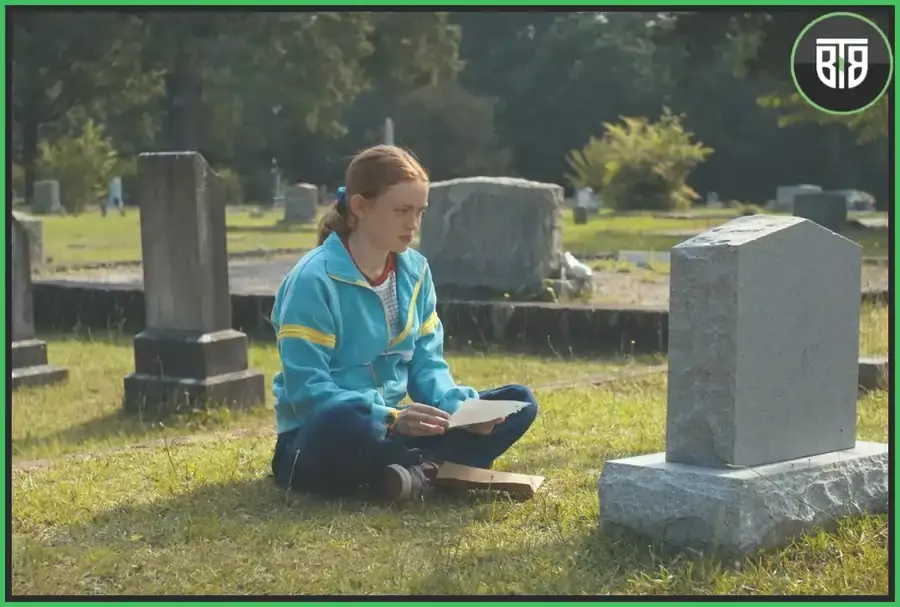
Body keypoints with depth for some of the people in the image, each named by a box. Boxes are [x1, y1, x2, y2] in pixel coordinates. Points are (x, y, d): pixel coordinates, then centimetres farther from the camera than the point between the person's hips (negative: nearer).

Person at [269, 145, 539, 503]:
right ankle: (437, 467, -20)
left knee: (519, 403, -4)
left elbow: (427, 363, 8)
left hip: (390, 430, 7)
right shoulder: (314, 280, -16)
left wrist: (462, 406, -14)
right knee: (342, 424, -44)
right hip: (320, 442, -7)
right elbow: (308, 391, -21)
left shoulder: (414, 270, 6)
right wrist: (392, 418, -31)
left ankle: (416, 471, -24)